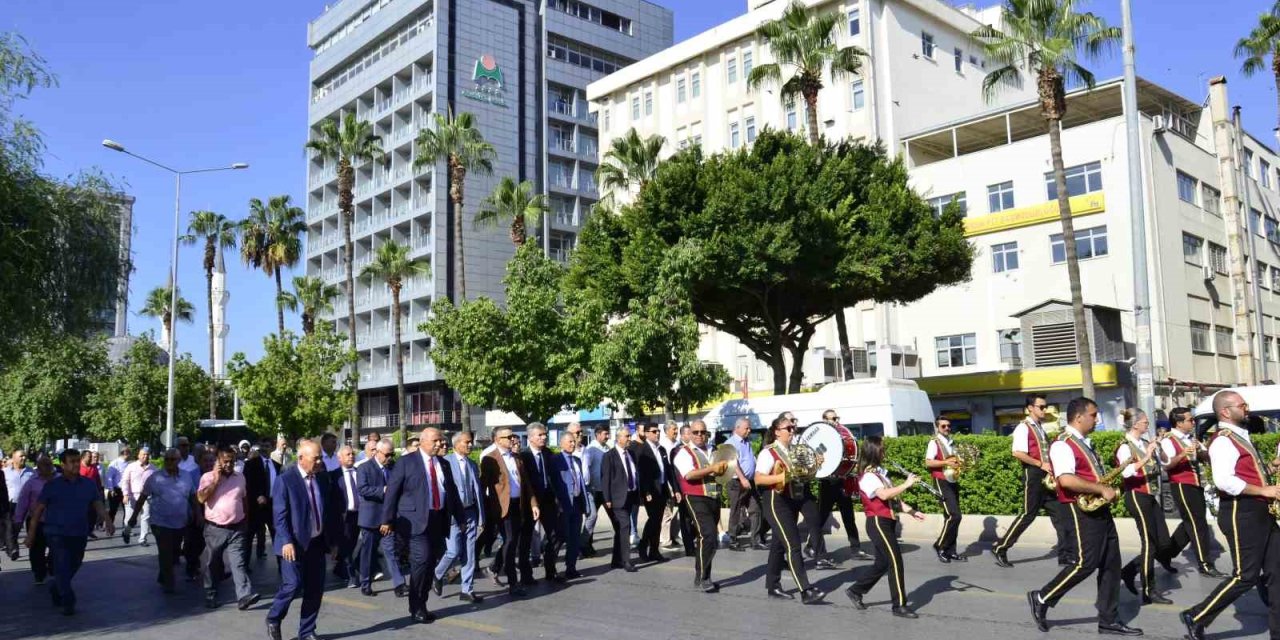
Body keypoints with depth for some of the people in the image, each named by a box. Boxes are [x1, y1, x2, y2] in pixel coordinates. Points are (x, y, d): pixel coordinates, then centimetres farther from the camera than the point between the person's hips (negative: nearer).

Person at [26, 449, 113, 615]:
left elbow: (98, 505, 3)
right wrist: (31, 533, 0)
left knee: (73, 566, 12)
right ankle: (68, 602, -2)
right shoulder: (52, 485, -3)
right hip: (56, 533, -3)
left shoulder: (89, 484, 5)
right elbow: (38, 509, 1)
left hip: (79, 534, 3)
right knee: (62, 567, -8)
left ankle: (56, 592, 37)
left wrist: (108, 521, -13)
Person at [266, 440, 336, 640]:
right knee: (293, 585, -9)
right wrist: (286, 541, -22)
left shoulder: (321, 478, 8)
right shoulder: (286, 479, -9)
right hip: (295, 543, -6)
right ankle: (273, 619, 17)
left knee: (315, 589, 6)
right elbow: (280, 514, -14)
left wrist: (331, 540, 12)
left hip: (317, 543, 6)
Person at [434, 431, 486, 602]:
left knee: (469, 554, 6)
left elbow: (478, 492, 13)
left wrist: (481, 517, 8)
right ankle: (438, 574, 21)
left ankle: (467, 590, 13)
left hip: (470, 513, 5)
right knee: (454, 551, -8)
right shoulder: (445, 462, -7)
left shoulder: (473, 465, 13)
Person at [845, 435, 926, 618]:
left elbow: (893, 499, 18)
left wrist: (911, 511, 9)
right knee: (896, 562, -8)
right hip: (878, 523, -10)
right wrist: (906, 484, -24)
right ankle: (899, 605, -1)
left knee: (883, 563, 13)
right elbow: (884, 495, -32)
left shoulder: (879, 472, 15)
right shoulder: (868, 476, -16)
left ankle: (855, 591, 25)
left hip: (886, 522, 10)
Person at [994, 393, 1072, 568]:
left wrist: (1051, 469, 5)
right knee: (1028, 514, -5)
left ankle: (1067, 555, 8)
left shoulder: (1041, 427, 18)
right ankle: (1000, 549, 4)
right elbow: (1018, 453, -21)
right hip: (1033, 475, -8)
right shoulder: (1023, 427, -9)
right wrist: (1041, 465, -17)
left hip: (1046, 476, 8)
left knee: (1061, 514, 4)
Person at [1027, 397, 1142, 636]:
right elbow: (1066, 480, -27)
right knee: (1087, 563, -9)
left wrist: (1109, 488, 8)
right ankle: (1041, 599, 4)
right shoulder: (1063, 445, -15)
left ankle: (1108, 620, 14)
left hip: (1099, 509, 10)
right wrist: (1101, 489, -21)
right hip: (1082, 509, -10)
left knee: (1111, 564, 8)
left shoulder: (1085, 443, 17)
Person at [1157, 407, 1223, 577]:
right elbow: (1166, 465, -24)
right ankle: (1205, 565, 1)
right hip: (1182, 486, -8)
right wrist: (1182, 455, -38)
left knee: (1190, 523, 13)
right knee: (1198, 524, -6)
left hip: (1196, 484, 8)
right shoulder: (1168, 441, -12)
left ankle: (1166, 554, 24)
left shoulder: (1192, 438, 14)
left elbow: (1208, 457, 9)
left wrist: (1200, 451, -12)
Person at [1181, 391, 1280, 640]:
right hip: (1241, 513, -10)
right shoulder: (1223, 441, -14)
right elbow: (1224, 480, -28)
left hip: (1259, 512, 10)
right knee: (1246, 576, -6)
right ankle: (1196, 618, 4)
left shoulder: (1240, 437, 18)